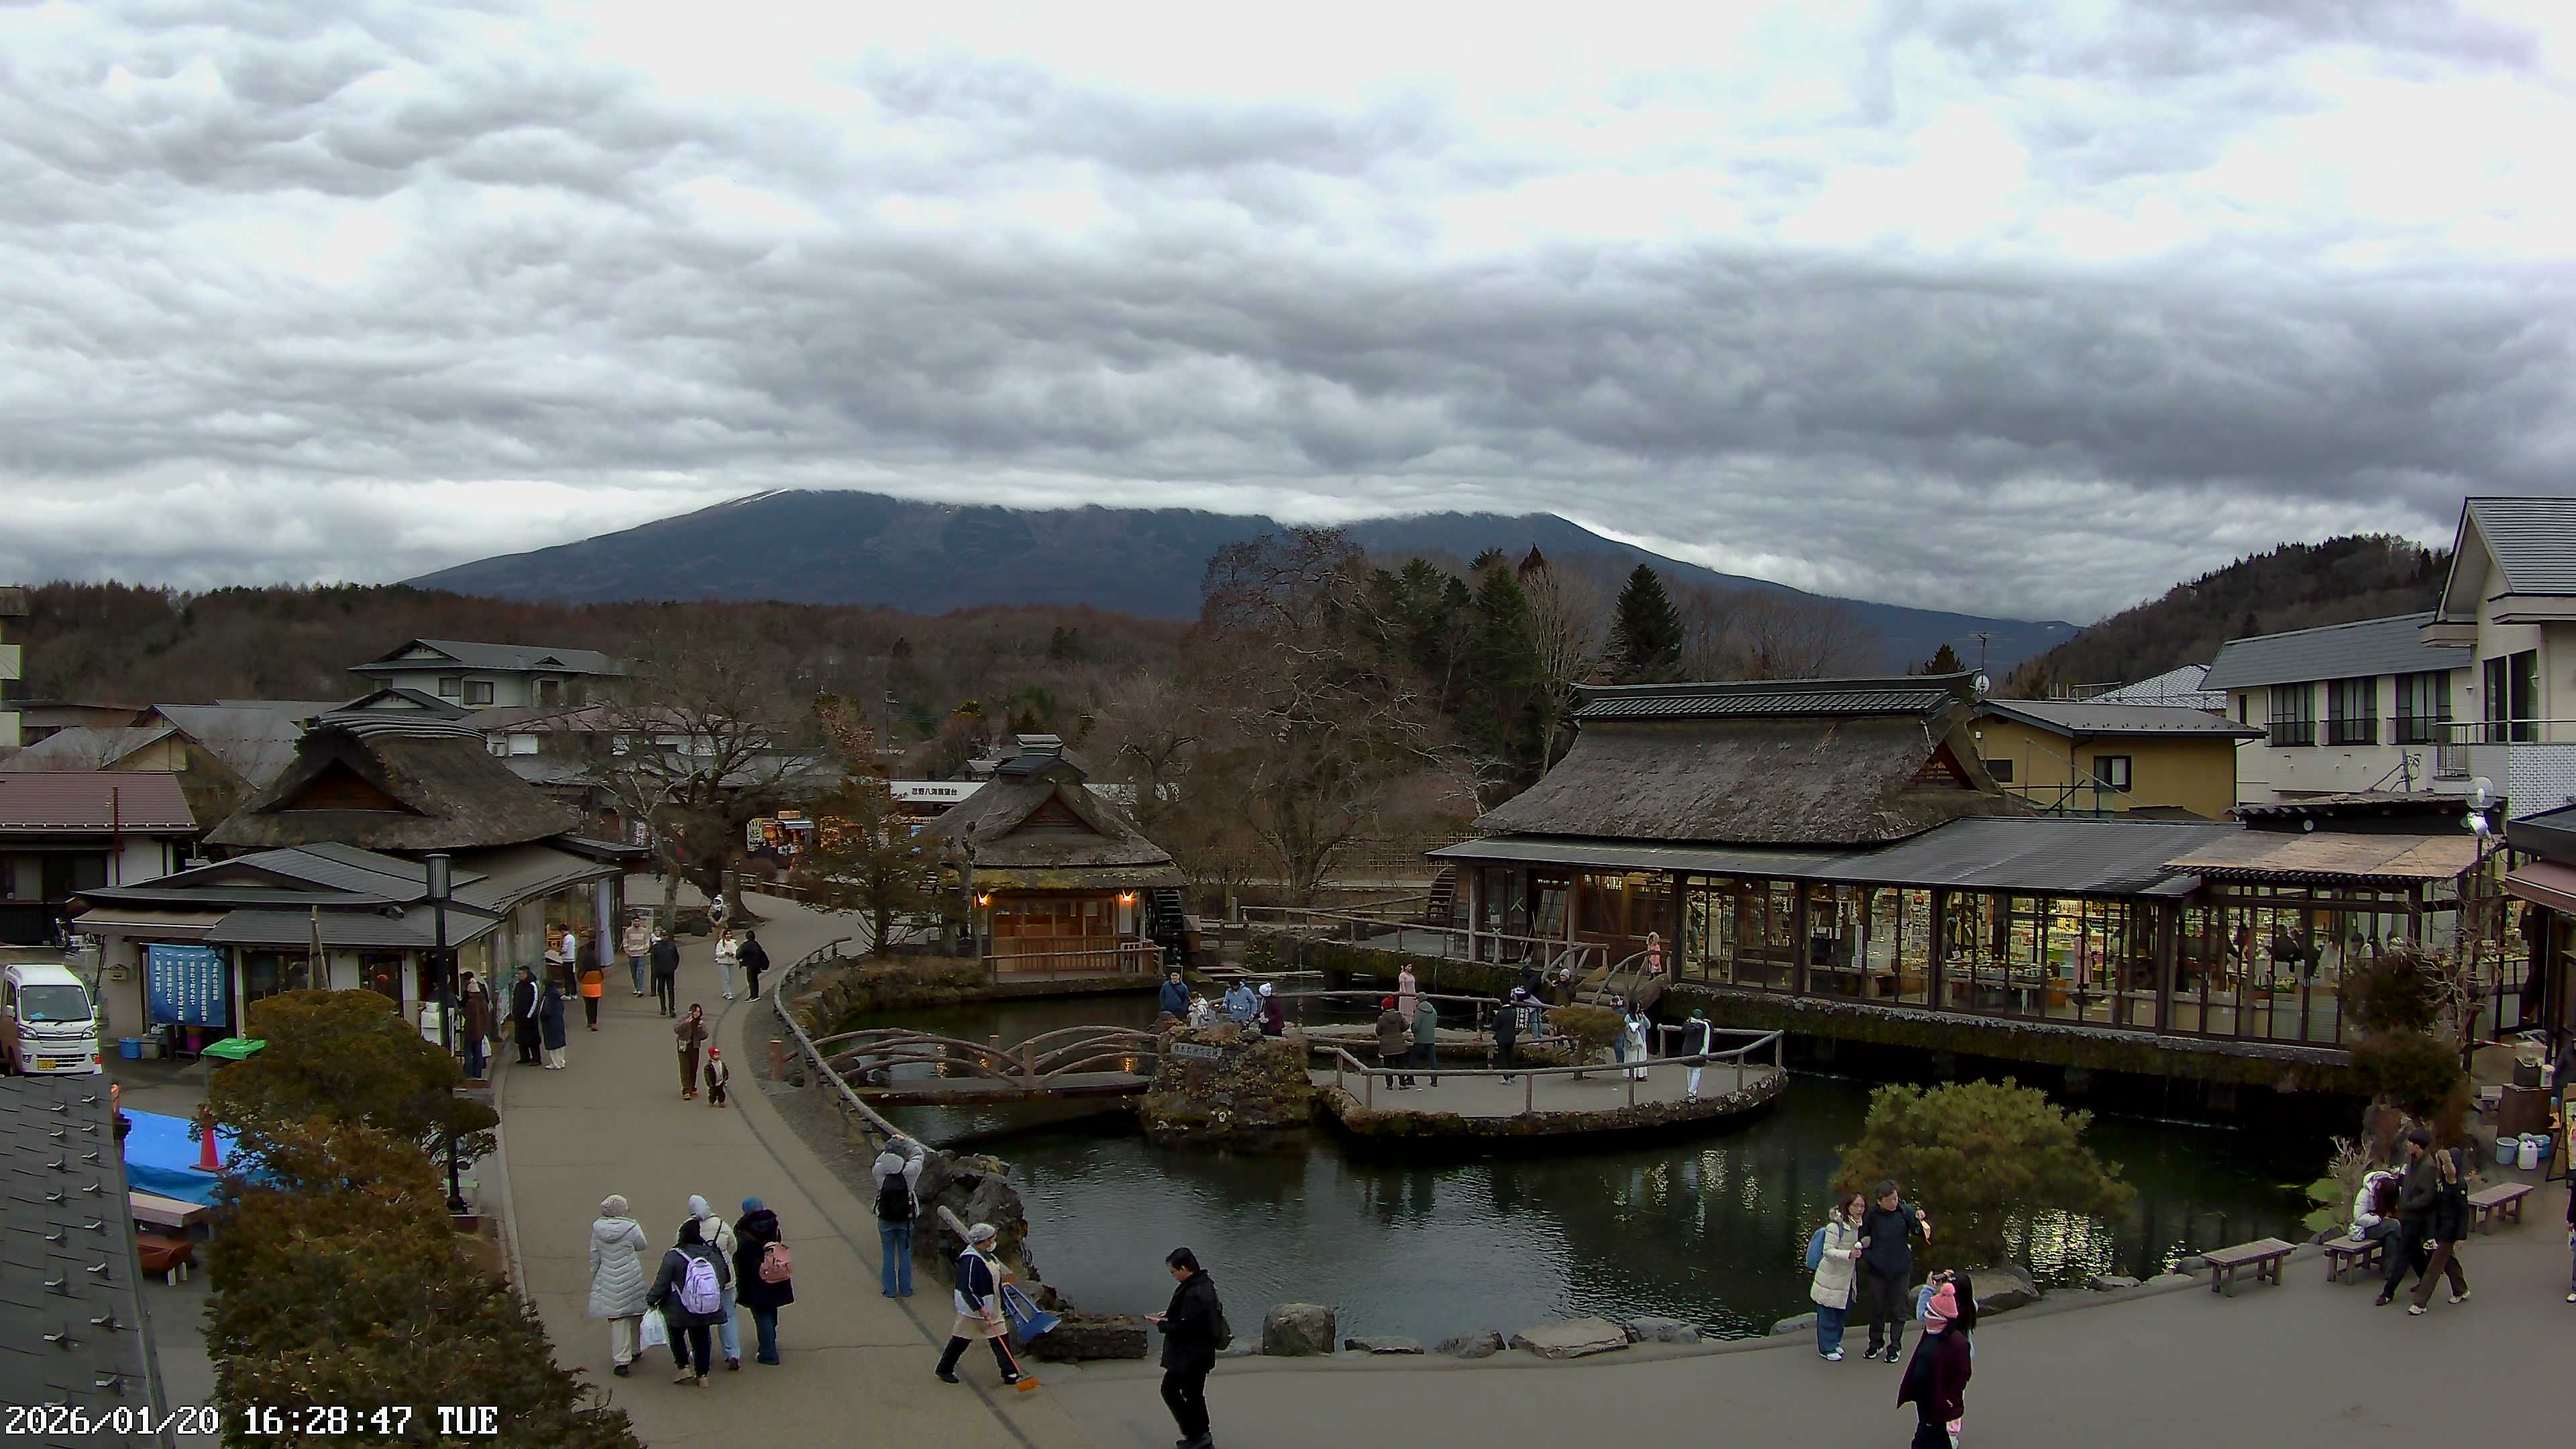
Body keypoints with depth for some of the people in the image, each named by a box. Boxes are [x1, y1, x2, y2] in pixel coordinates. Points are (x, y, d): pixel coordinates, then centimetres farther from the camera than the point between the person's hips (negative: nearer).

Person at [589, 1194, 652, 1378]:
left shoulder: (598, 1228, -6)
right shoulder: (631, 1228, -14)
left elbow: (595, 1257, 2)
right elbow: (642, 1246, 4)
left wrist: (594, 1278, 14)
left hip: (608, 1280, 1)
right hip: (631, 1278, -1)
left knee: (617, 1320, 3)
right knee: (636, 1314, 20)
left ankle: (621, 1360, -4)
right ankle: (636, 1350, 37)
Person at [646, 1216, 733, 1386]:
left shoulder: (673, 1256, -16)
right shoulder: (713, 1255, -3)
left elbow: (662, 1282, -13)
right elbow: (725, 1277, 6)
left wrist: (651, 1300, 1)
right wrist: (715, 1293, 25)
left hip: (679, 1309, -3)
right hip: (706, 1310, 3)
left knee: (677, 1336, 18)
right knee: (701, 1339, 13)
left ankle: (685, 1368, 10)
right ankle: (702, 1375, 15)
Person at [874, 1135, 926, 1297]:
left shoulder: (879, 1171, -15)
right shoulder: (909, 1170, -18)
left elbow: (880, 1160, 9)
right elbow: (919, 1155, 0)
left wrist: (889, 1148, 11)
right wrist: (906, 1141, 7)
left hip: (885, 1220, 1)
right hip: (905, 1220, -1)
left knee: (888, 1254, 13)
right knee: (905, 1254, 12)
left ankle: (890, 1290, 18)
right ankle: (905, 1289, 19)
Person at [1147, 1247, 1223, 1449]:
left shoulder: (1194, 1293, -28)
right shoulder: (1205, 1285, 5)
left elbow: (1184, 1328, -27)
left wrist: (1161, 1324, -12)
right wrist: (1171, 1314, 11)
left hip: (1190, 1355, -10)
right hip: (1201, 1353, 10)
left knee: (1170, 1389, 4)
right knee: (1194, 1394, 19)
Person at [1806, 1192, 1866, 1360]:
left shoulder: (1860, 1226, 3)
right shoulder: (1836, 1226, -20)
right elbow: (1828, 1251, -23)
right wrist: (1849, 1254, -34)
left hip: (1848, 1278, 7)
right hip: (1831, 1278, -7)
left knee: (1843, 1312, 16)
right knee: (1828, 1314, 4)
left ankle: (1834, 1342, 35)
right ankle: (1827, 1348, 17)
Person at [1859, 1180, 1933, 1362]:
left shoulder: (1905, 1211, -12)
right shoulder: (1871, 1215, -10)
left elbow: (1920, 1232, -18)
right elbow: (1862, 1240, 2)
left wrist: (1921, 1221, -37)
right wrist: (1869, 1257, -9)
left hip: (1900, 1270, -1)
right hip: (1877, 1270, 1)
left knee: (1897, 1310, 10)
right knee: (1876, 1308, 15)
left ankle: (1895, 1347, 25)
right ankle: (1875, 1343, 33)